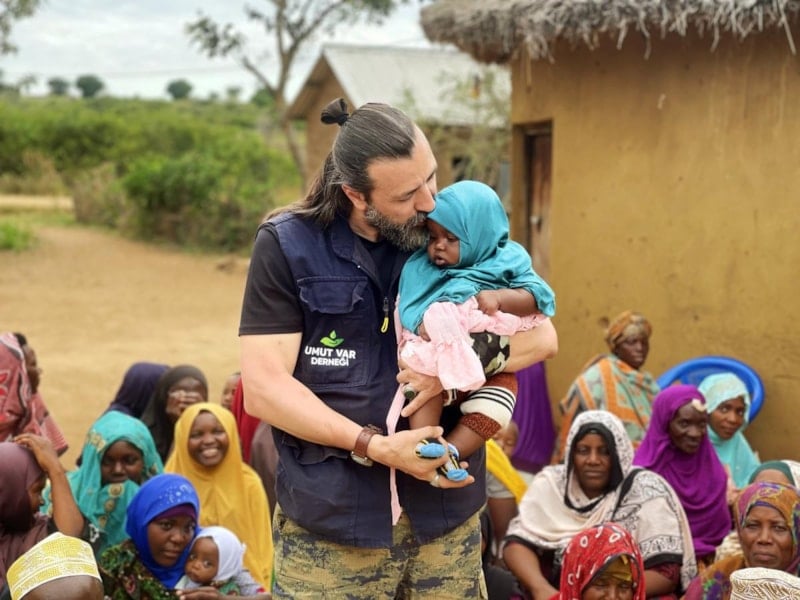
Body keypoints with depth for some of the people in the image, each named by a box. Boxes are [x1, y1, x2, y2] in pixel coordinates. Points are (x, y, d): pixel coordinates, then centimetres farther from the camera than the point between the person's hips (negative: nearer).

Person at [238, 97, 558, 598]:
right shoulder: (288, 247, -6)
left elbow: (542, 337, 1)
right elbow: (262, 387, -10)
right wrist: (376, 446, -18)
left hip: (446, 517, 3)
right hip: (330, 522, -2)